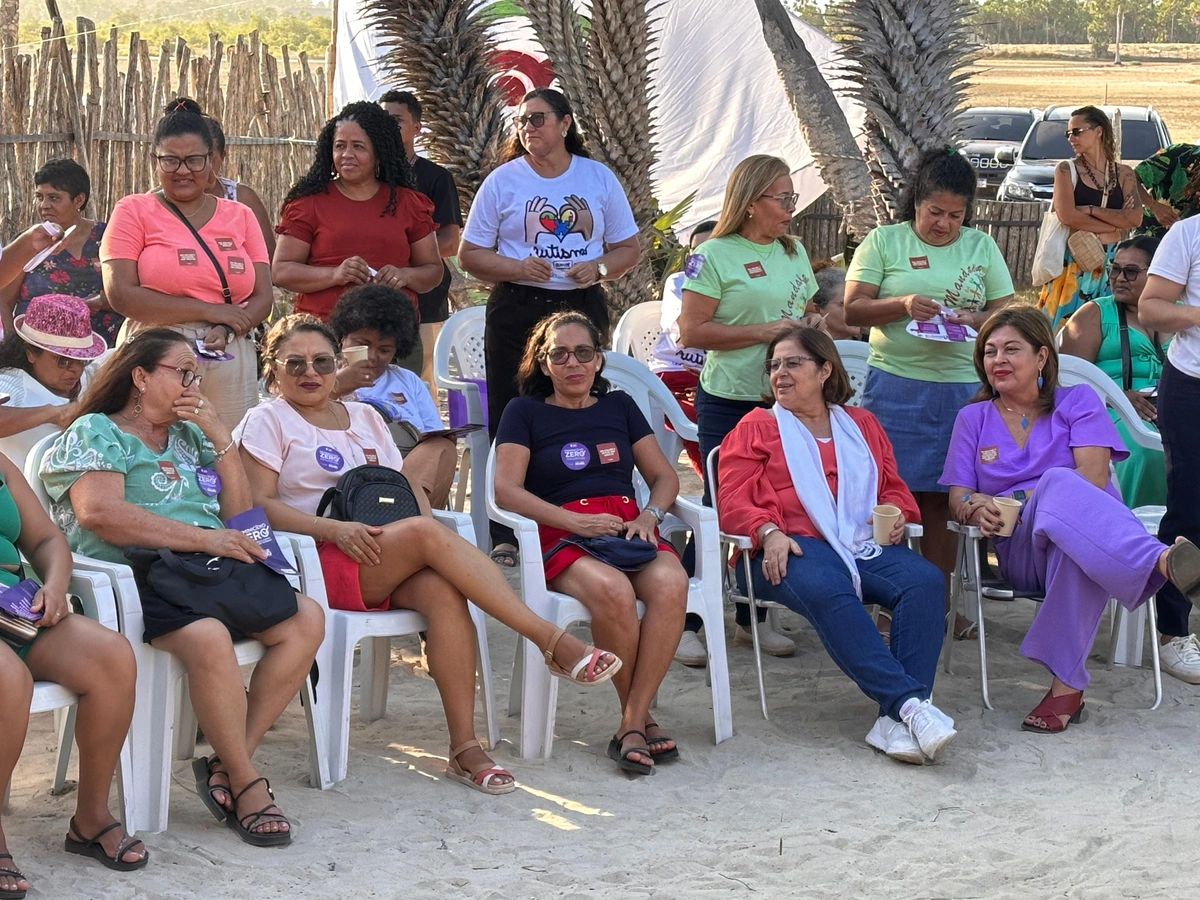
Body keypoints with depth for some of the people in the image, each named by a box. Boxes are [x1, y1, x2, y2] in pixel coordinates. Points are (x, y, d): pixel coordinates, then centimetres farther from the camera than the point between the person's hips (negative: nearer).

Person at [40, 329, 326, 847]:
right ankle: (246, 784, -21)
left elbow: (239, 516, 22)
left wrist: (221, 438, 9)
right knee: (208, 638, -36)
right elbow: (99, 513, -14)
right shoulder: (96, 432, 6)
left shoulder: (190, 436, 26)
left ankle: (226, 764, -16)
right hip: (137, 575, -7)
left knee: (306, 619, -17)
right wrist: (203, 537, -16)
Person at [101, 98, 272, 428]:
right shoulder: (133, 211, 5)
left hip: (230, 369, 3)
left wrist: (227, 330, -11)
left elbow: (263, 296, 11)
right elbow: (121, 294, -7)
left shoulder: (240, 216, 16)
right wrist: (210, 311, -9)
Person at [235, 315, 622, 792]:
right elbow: (260, 505, -5)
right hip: (321, 564, -5)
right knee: (427, 534, -30)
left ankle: (465, 747, -35)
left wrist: (424, 522, -4)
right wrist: (334, 529, -19)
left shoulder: (364, 417, 25)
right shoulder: (267, 421, 8)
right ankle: (552, 640, -32)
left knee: (443, 590, -30)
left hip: (386, 563, 5)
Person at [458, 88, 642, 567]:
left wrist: (600, 268, -9)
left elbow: (629, 248, 13)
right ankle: (505, 537, 3)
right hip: (517, 310, -1)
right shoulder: (503, 181, 5)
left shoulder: (600, 178, 9)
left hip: (583, 308, 1)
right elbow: (470, 255, 5)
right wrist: (517, 267, -13)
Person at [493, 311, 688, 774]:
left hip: (629, 529, 3)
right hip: (561, 538, -3)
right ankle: (642, 717, -19)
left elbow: (664, 476, 20)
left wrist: (649, 516, -3)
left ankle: (631, 727, -30)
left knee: (670, 584, -33)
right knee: (613, 591, -38)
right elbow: (506, 490, -1)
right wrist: (576, 522, -12)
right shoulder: (525, 413, 12)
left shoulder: (619, 406, 23)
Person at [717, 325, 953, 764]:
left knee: (925, 579, -29)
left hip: (864, 545, 3)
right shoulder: (756, 428, 19)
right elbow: (733, 500, 7)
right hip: (791, 548, -3)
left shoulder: (862, 424, 29)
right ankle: (909, 701, -47)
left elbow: (894, 488, 30)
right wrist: (768, 531, -14)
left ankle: (896, 720, -40)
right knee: (827, 592, -40)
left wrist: (896, 516, 4)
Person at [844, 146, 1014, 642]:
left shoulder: (982, 247, 11)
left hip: (962, 389, 2)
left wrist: (972, 320, -12)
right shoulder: (884, 242, 4)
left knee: (941, 499, 6)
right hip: (895, 384, -2)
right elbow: (853, 308, -1)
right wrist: (903, 304, -17)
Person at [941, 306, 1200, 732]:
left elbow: (1093, 475, -2)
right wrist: (977, 508, -14)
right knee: (1060, 484, -39)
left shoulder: (1078, 402, 16)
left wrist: (1023, 500, -12)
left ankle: (1067, 684, -54)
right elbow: (957, 498, 11)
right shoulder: (973, 419, 23)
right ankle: (1164, 562, -67)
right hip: (1018, 550, 0)